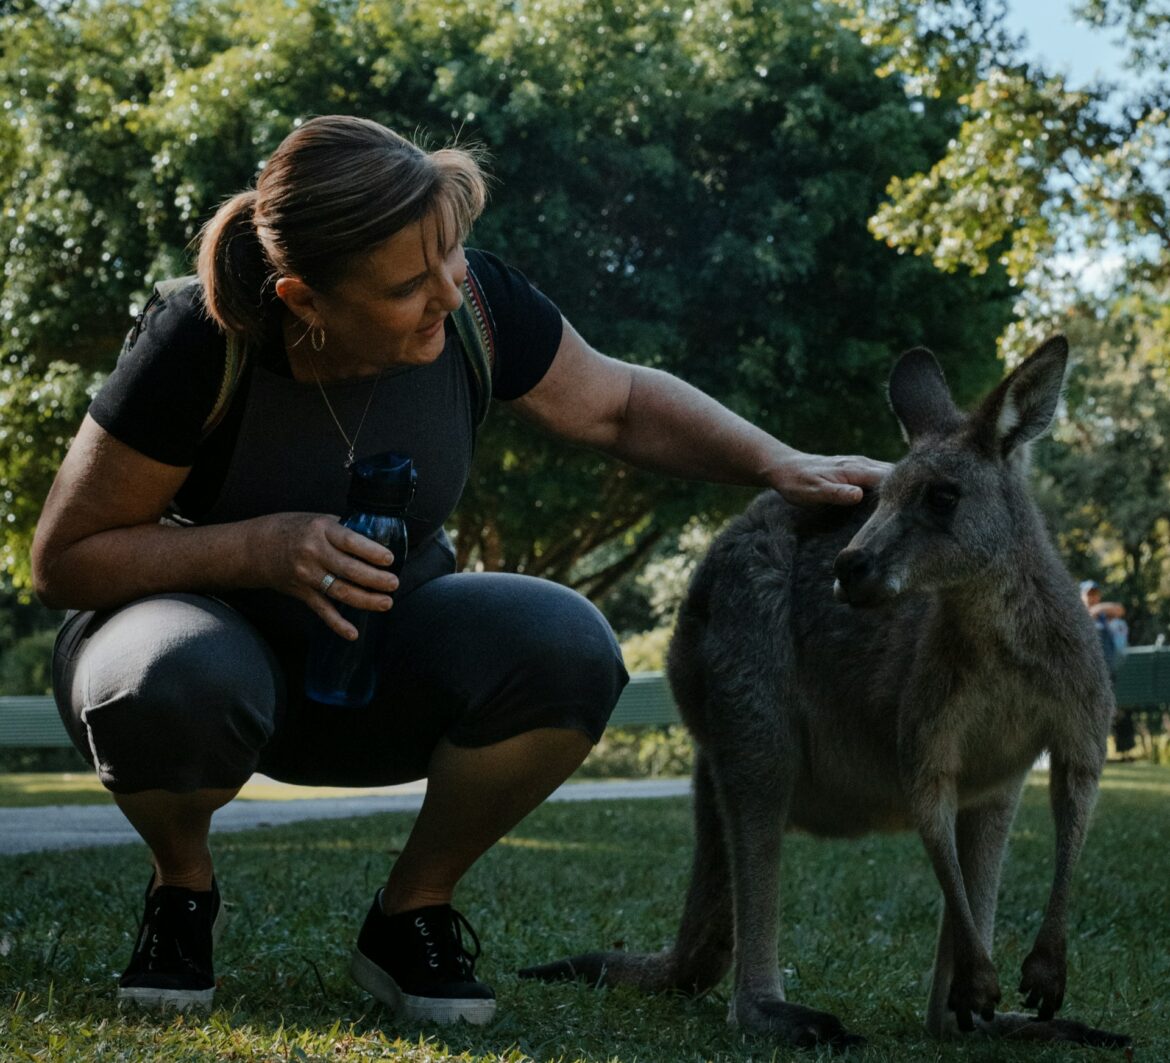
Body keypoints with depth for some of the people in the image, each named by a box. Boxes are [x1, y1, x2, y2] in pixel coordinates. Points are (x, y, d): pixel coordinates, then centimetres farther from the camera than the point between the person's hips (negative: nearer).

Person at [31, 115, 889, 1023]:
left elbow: (619, 404, 0)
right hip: (212, 630, -3)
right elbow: (65, 558, -19)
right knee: (176, 685, -40)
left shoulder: (472, 303, -18)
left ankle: (413, 911, -4)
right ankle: (183, 888, -4)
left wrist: (781, 464, -14)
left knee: (567, 646, -27)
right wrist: (263, 547, -32)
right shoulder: (201, 345, -27)